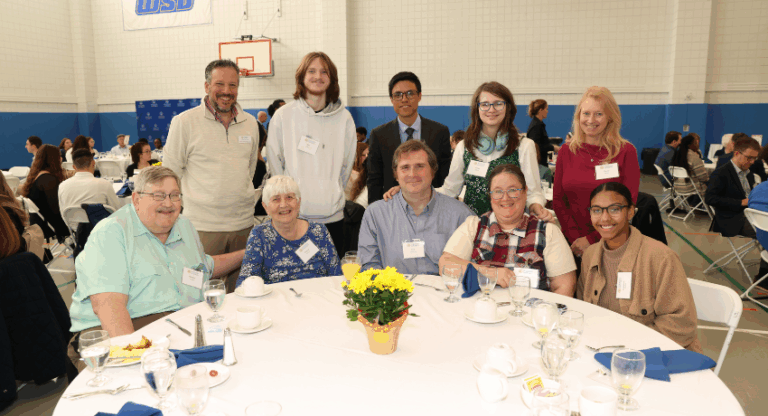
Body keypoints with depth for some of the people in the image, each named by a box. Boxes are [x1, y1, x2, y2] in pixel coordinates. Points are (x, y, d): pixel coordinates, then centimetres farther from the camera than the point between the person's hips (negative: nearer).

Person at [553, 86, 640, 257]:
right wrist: (575, 237, -10)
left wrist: (592, 239, -13)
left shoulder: (626, 152, -4)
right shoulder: (566, 151, 4)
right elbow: (558, 199, 3)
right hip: (572, 243, 2)